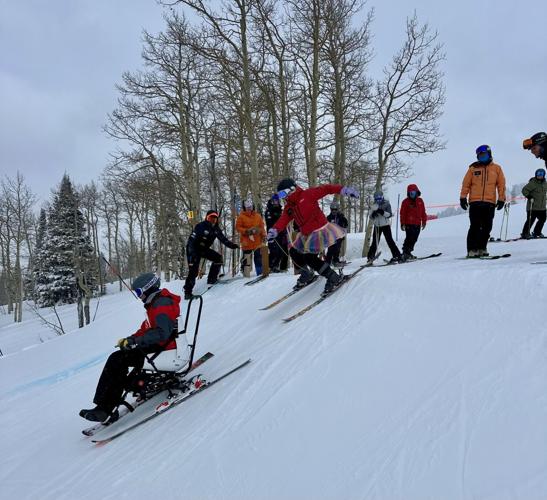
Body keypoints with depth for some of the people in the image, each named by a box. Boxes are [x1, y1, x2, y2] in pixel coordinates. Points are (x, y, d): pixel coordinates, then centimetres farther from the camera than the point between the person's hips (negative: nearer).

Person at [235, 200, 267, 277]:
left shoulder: (258, 216, 10)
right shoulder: (241, 216, 0)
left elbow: (261, 226, 13)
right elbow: (238, 227, -3)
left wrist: (263, 235, 0)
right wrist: (246, 231, -17)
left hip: (257, 241, 4)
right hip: (246, 242, -4)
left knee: (258, 257, 8)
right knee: (247, 258, -4)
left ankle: (260, 273, 17)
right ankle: (246, 274, 1)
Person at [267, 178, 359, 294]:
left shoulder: (307, 194, -12)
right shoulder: (289, 207, 8)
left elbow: (325, 189, -17)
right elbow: (283, 220, -6)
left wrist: (343, 189, -29)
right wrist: (274, 230, -27)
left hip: (320, 231, -9)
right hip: (306, 234, 9)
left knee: (309, 257, -16)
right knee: (294, 252, 13)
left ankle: (334, 278, -2)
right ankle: (307, 275, 36)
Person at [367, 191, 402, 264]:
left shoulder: (387, 204, -3)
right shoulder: (374, 206, 8)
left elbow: (390, 214, -12)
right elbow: (371, 216, 8)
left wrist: (382, 212, -26)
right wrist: (373, 214, -14)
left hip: (385, 225, -3)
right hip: (377, 226, 3)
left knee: (389, 240, -8)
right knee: (375, 242, 2)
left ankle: (397, 256, -3)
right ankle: (370, 257, 11)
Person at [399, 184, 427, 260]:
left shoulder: (420, 201, 12)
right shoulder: (405, 202, 0)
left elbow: (423, 212, 16)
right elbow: (402, 213, -3)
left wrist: (424, 221, 13)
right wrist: (402, 223, -8)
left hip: (417, 224, 5)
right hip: (409, 224, -5)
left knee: (414, 239, 6)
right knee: (409, 238, -12)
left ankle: (408, 252, 15)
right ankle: (405, 253, -8)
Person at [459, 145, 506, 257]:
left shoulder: (496, 168, 11)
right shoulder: (473, 168, 9)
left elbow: (501, 184, 10)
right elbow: (466, 183, 7)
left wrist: (501, 199, 4)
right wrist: (463, 197, -1)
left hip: (490, 203, 2)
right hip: (475, 202, -2)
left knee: (487, 227, 4)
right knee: (475, 226, -6)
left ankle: (481, 248, 14)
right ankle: (472, 249, -3)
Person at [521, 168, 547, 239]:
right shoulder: (532, 183, -12)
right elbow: (524, 190, -15)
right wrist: (529, 196, -25)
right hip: (533, 207, -8)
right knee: (530, 220, -9)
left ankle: (537, 233, 26)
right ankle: (525, 234, 0)